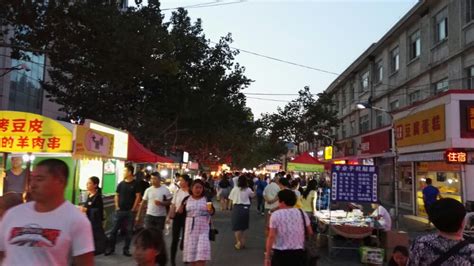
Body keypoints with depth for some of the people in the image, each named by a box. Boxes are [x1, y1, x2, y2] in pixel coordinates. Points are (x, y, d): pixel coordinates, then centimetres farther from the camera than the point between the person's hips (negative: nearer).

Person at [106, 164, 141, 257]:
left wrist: (133, 209, -10)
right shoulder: (121, 184, 5)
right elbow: (117, 195, 12)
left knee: (129, 231, 5)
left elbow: (138, 197, -7)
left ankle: (126, 249, 16)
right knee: (114, 229, 5)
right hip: (119, 211, 3)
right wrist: (117, 206, 2)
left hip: (130, 211, -3)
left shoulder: (135, 184, -5)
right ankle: (111, 248, 17)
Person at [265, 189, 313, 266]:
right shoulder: (302, 213, 3)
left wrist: (267, 257, -8)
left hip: (280, 254, -4)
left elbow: (271, 236, -12)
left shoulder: (276, 215, -9)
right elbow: (310, 232, 8)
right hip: (298, 253, 4)